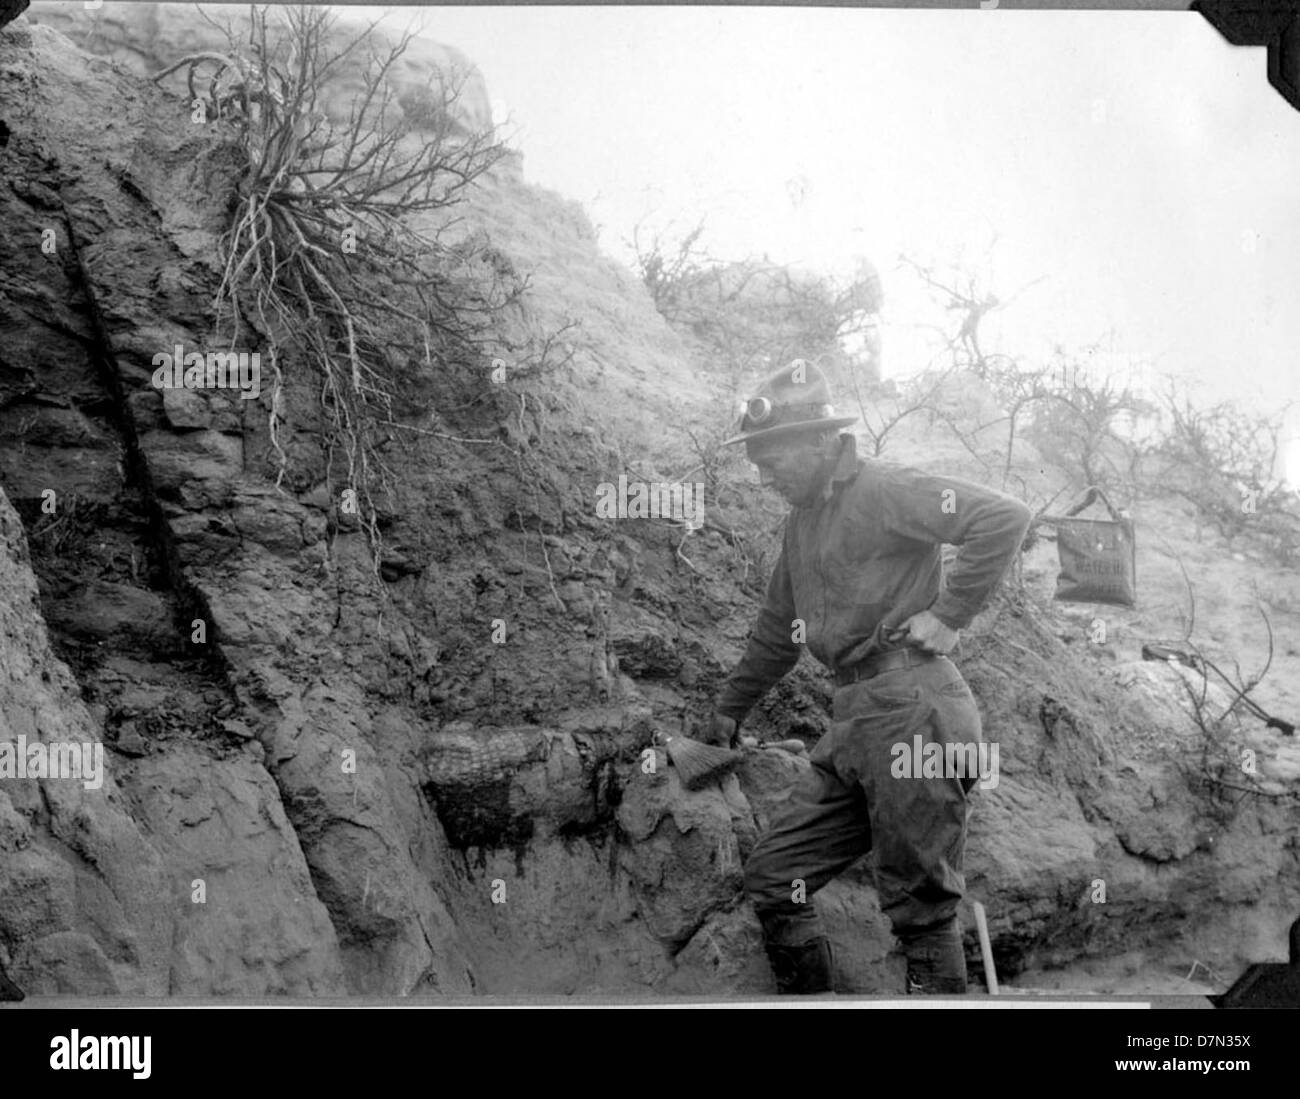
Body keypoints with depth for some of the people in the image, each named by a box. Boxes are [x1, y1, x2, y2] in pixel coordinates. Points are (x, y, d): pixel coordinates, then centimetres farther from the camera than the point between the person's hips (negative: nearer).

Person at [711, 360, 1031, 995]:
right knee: (772, 878, 6)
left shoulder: (880, 489, -5)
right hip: (854, 725, 9)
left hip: (911, 710, -9)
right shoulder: (803, 521, 21)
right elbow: (776, 631, 33)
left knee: (921, 910, -2)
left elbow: (1005, 517, -15)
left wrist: (950, 615, -13)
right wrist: (729, 709, 41)